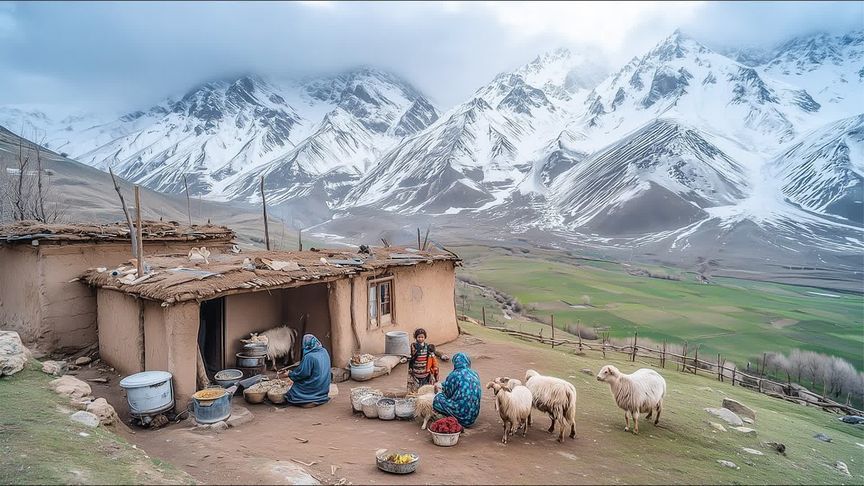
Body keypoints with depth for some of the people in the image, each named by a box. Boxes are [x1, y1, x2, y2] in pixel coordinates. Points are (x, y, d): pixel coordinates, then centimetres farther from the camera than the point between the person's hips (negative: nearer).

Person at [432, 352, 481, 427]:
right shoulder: (474, 374, 8)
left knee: (437, 399, 4)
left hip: (461, 411, -7)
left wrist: (443, 387, 22)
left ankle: (453, 419, -1)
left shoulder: (455, 375, -12)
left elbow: (447, 393, -3)